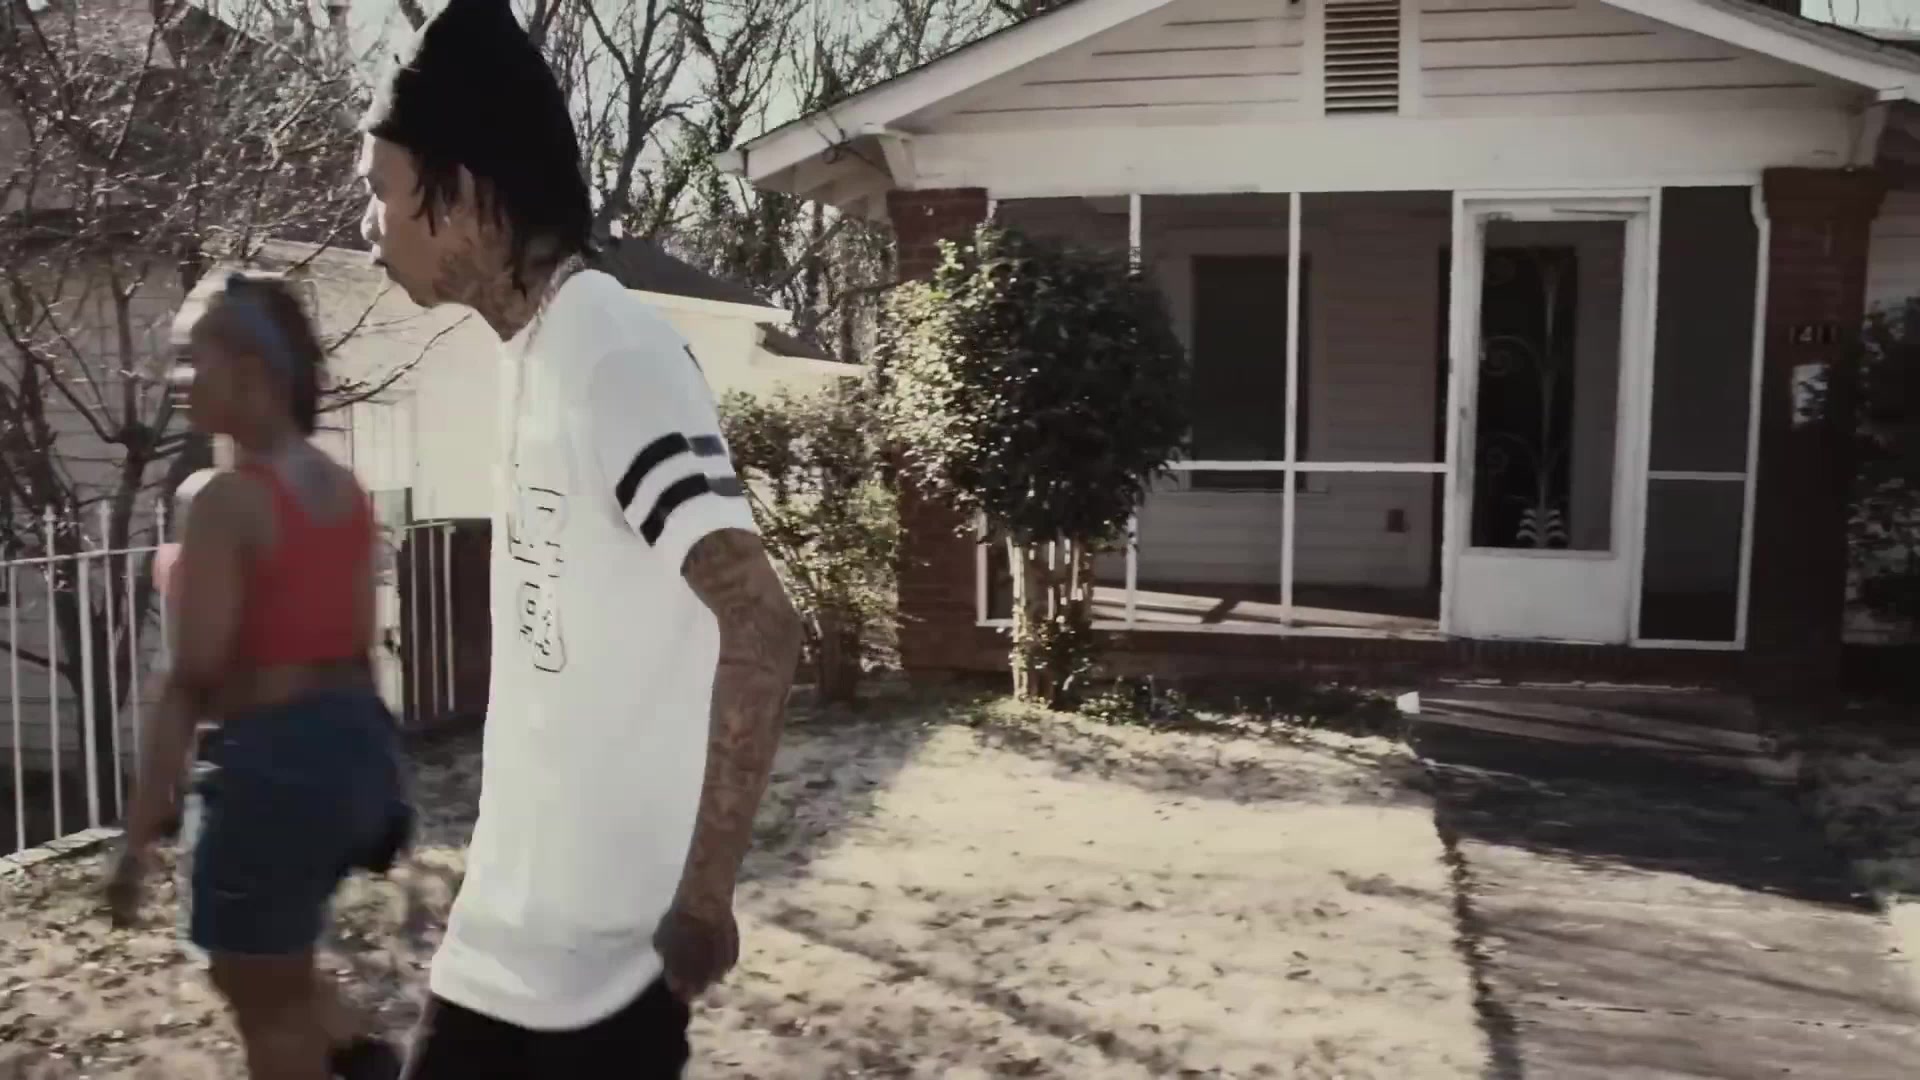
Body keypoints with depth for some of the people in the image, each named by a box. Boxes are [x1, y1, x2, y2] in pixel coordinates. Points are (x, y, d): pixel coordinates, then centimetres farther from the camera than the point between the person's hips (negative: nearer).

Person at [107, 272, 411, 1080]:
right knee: (272, 968, 28)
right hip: (356, 740, 8)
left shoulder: (227, 500, -15)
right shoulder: (345, 491, 9)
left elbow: (190, 684, -18)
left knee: (266, 1000, 11)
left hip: (276, 757, -8)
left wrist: (139, 833, -13)